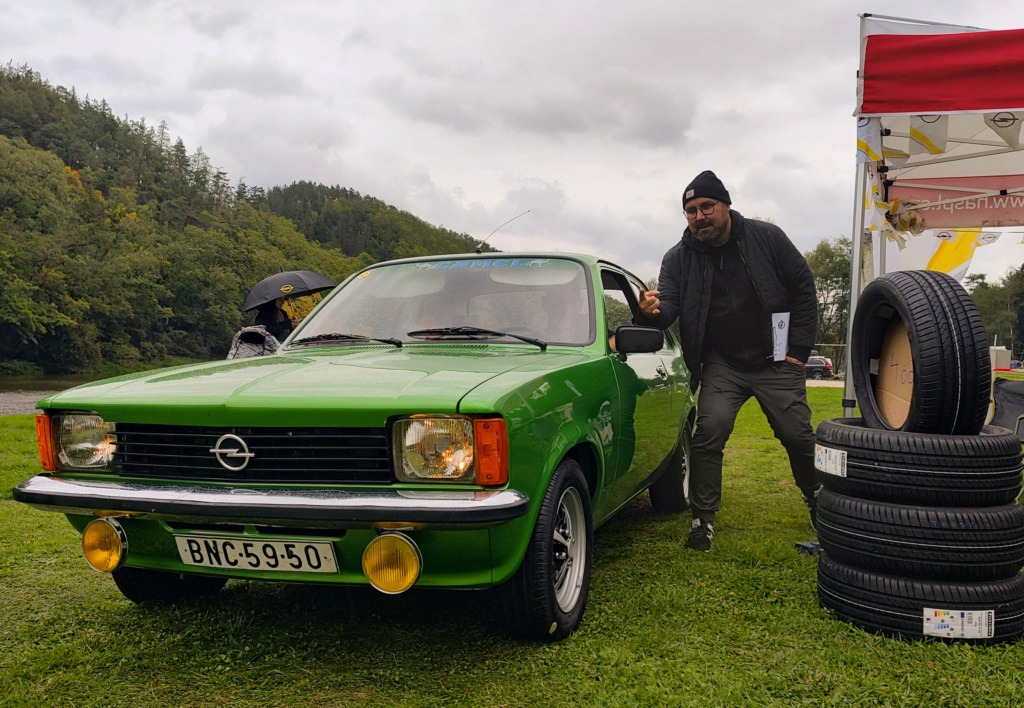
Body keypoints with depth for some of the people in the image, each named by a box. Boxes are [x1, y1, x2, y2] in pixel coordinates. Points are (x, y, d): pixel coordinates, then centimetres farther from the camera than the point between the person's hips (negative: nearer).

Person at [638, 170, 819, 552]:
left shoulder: (767, 238, -5)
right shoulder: (678, 258, -2)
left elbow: (803, 288, 0)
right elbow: (670, 304, -9)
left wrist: (799, 350, -4)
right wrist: (654, 310, -36)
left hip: (776, 363, 0)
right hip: (722, 366, 1)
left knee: (798, 435, 3)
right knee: (708, 432, -16)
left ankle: (817, 500, 32)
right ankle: (703, 519, -4)